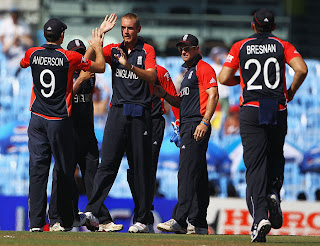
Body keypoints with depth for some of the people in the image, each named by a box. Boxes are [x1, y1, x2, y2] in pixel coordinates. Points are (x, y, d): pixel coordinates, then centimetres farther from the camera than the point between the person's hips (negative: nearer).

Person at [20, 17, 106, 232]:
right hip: (60, 121, -3)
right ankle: (66, 220, 15)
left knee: (37, 168, 1)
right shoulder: (70, 58, -10)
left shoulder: (33, 54, 0)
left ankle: (36, 222, -7)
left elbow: (23, 64, 26)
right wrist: (98, 47, 18)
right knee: (64, 170, 8)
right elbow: (100, 67, 1)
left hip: (37, 120, 3)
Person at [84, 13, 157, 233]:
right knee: (107, 163, -6)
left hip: (140, 113, -2)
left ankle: (142, 219, 2)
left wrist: (130, 66, -27)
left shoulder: (147, 50, 2)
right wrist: (100, 33, -6)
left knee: (141, 166, 0)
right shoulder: (114, 49, 12)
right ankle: (92, 212, -11)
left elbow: (151, 77, -13)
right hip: (117, 111, 2)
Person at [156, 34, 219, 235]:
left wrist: (205, 122, -23)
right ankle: (199, 224, 10)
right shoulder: (188, 73, 25)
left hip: (197, 126, -10)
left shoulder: (204, 68, -4)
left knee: (187, 172, -17)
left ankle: (180, 220, -24)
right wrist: (164, 95, 12)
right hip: (187, 127, 10)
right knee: (198, 175, 9)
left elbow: (213, 95, -15)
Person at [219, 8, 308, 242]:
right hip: (278, 111, 1)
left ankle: (260, 215, -20)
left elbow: (224, 78, 1)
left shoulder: (240, 47, 6)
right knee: (275, 158, 22)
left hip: (251, 111, -1)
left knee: (255, 164, -4)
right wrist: (291, 91, 6)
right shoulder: (282, 46, 5)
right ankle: (273, 193, -6)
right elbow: (301, 69, -11)